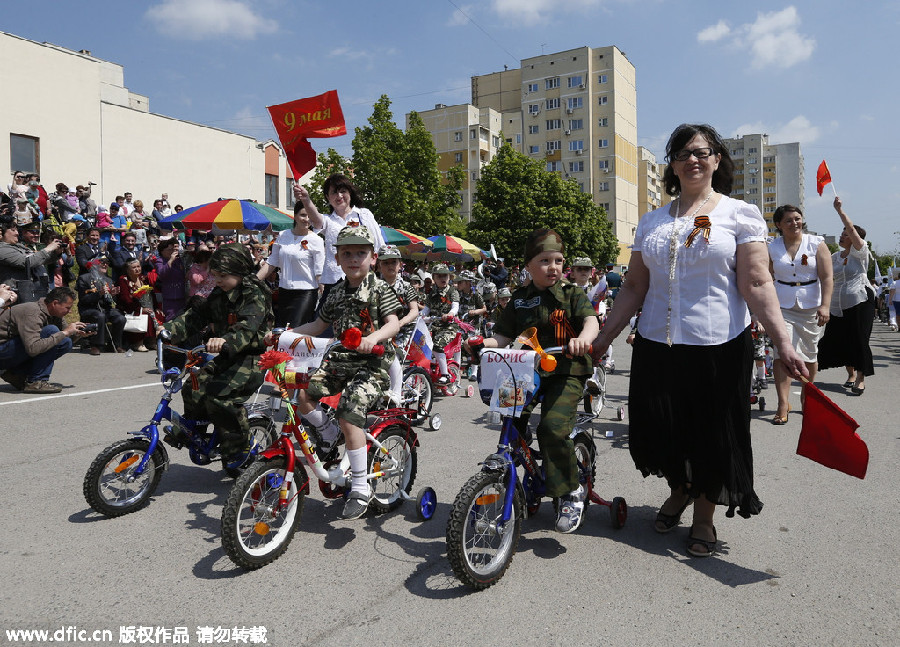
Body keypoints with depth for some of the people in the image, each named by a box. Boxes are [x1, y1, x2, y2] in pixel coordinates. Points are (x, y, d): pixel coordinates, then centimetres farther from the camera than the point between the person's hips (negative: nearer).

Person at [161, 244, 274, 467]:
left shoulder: (255, 296, -16)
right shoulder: (218, 294, 11)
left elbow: (247, 328, -32)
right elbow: (197, 316, 9)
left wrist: (225, 341, -51)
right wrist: (169, 329, -6)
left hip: (251, 358, -8)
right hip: (225, 357, 8)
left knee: (219, 395, -25)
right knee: (194, 389, -6)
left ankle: (240, 446, -7)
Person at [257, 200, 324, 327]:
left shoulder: (316, 240, -5)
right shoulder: (282, 236, 8)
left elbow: (320, 273, -8)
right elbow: (271, 263, 12)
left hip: (306, 293, -5)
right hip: (284, 291, 5)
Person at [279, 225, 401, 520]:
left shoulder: (379, 288, -4)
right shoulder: (337, 293, 13)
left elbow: (394, 323, -14)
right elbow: (319, 325, 20)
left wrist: (374, 336, -34)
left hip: (372, 364, -6)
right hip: (339, 360, 6)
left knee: (349, 416, -22)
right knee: (301, 392, -15)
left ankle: (360, 487, -9)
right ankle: (329, 436, 12)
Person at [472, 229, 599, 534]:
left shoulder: (572, 294, 4)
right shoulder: (520, 299, 12)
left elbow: (591, 320, -13)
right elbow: (503, 336, 10)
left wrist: (584, 337, -37)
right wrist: (481, 343, -11)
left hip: (566, 373, -4)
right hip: (526, 371, 4)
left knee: (553, 427, -24)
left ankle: (571, 492, -4)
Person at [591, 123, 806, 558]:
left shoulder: (740, 213, 1)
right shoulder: (652, 222, 10)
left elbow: (757, 285, -6)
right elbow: (634, 287, 11)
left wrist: (783, 343, -15)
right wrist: (604, 336, 7)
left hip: (719, 347, -3)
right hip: (656, 345, 3)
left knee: (713, 435, 7)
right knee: (658, 429, 8)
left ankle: (704, 516, 30)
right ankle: (680, 489, 39)